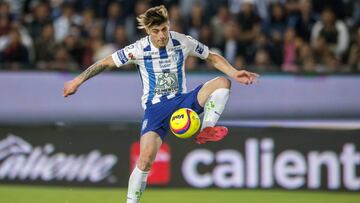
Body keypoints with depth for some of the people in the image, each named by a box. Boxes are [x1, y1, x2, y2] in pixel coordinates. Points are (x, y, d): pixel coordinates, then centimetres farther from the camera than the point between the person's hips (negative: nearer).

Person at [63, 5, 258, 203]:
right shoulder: (139, 50, -13)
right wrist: (77, 81, -4)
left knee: (222, 82, -19)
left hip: (181, 100, 3)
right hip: (155, 106, -3)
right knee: (146, 157, -23)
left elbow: (212, 57, 8)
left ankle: (206, 131, -24)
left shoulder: (183, 42, -7)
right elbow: (106, 63, -3)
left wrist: (234, 73, -5)